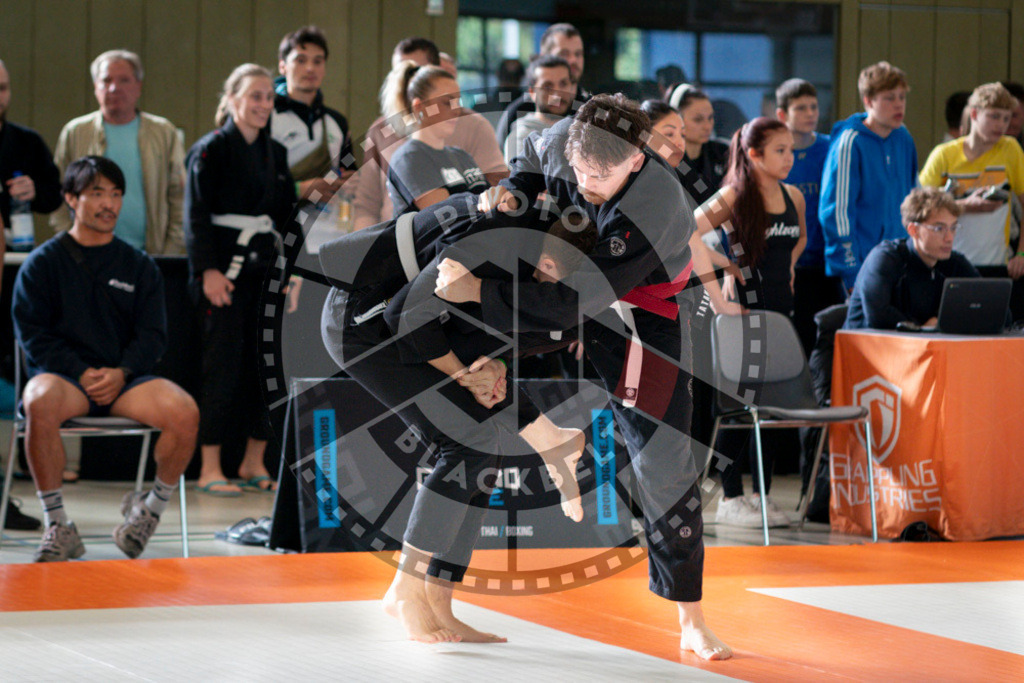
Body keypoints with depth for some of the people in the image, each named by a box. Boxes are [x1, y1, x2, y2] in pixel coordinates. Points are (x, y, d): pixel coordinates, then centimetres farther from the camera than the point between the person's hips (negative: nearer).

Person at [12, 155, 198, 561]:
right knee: (41, 403, -39)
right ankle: (57, 525, -28)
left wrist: (120, 373, -12)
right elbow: (32, 333, -1)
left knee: (185, 412, -27)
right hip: (62, 374, -2)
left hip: (126, 379, 2)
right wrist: (82, 374, -15)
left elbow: (153, 336, 8)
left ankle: (153, 506, -1)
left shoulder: (139, 266, 15)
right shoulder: (43, 263, 8)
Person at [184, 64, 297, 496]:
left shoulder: (276, 153, 14)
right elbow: (197, 214, -9)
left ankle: (254, 464, 13)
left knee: (267, 364, 4)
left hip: (266, 268, 6)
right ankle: (210, 469, -2)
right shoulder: (210, 150, -4)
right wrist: (208, 270, -17)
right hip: (225, 269, -6)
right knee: (222, 365, -6)